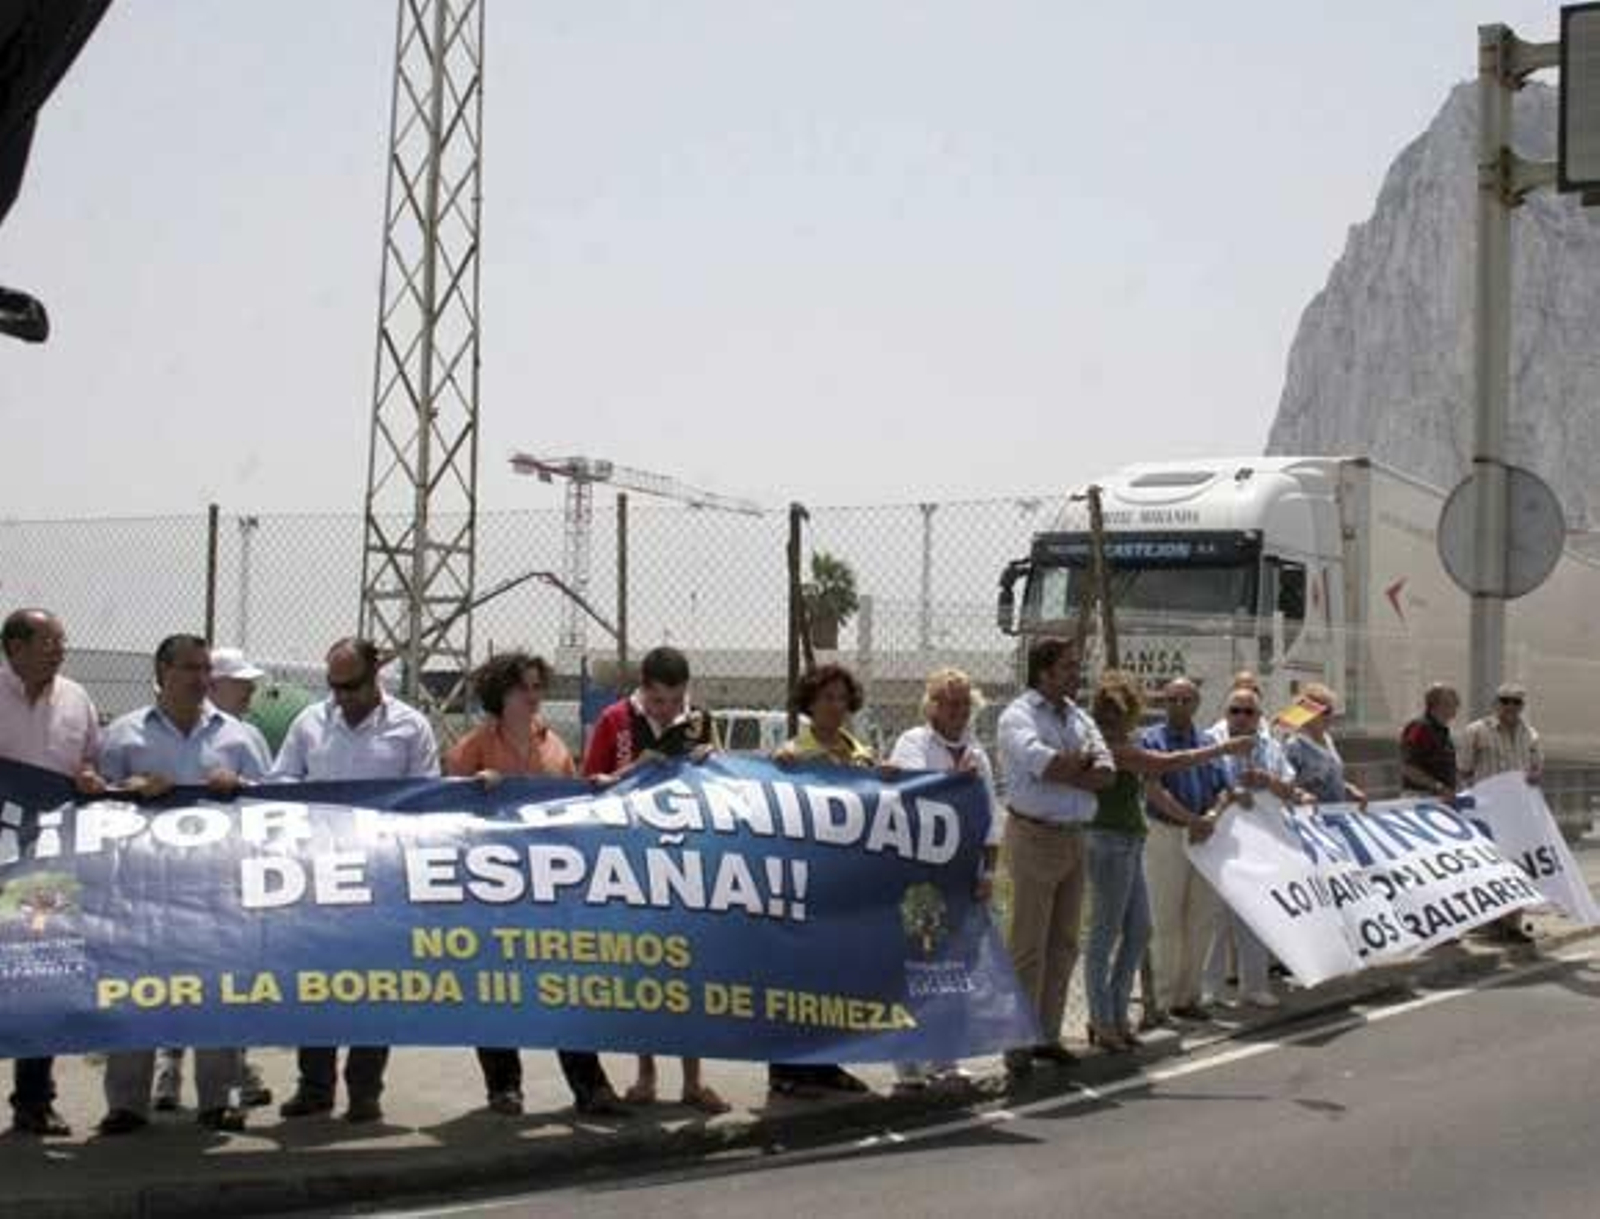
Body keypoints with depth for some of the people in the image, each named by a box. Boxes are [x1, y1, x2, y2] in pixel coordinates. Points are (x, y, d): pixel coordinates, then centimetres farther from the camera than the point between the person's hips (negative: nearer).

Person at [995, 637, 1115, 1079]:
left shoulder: (1079, 716, 14)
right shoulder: (1019, 715, -6)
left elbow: (1106, 773, 2)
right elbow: (1041, 761, -24)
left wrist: (1063, 770, -14)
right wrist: (1083, 761, -7)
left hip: (1073, 838, 7)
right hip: (1035, 835, -7)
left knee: (1064, 944, 11)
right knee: (1029, 947, -4)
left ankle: (1048, 1035, 20)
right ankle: (1018, 1043, 1)